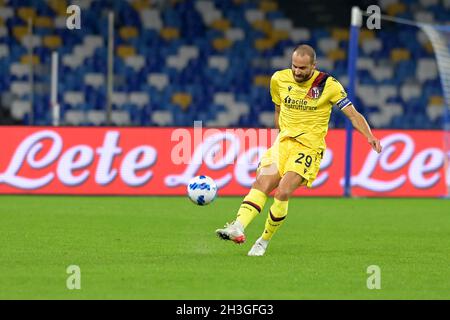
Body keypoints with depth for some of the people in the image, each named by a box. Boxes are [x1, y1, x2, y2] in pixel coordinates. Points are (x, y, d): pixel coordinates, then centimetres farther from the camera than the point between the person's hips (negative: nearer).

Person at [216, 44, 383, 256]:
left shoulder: (328, 85, -8)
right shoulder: (279, 79, 3)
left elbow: (353, 115, -8)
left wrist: (369, 136, -22)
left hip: (309, 146, -4)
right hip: (283, 142, 4)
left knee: (283, 192, -21)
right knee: (261, 185, -18)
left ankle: (264, 240, -7)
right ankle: (238, 228, -34)